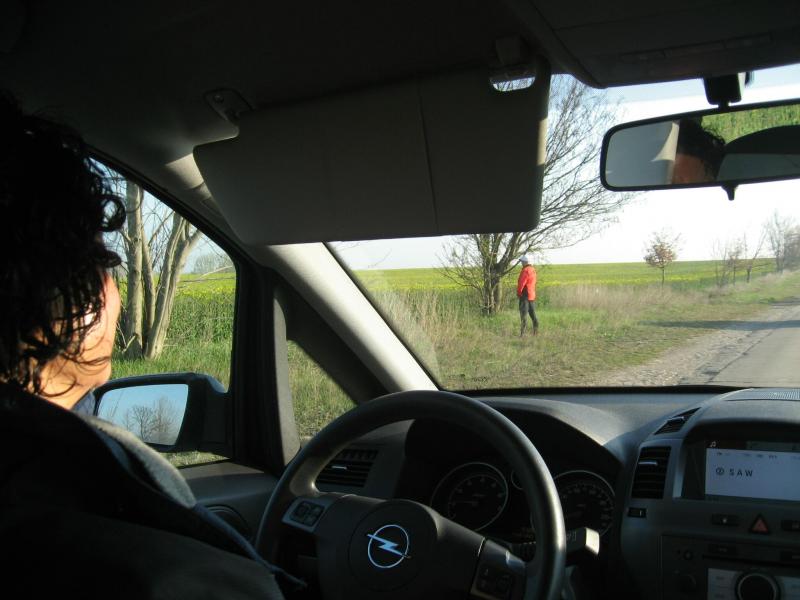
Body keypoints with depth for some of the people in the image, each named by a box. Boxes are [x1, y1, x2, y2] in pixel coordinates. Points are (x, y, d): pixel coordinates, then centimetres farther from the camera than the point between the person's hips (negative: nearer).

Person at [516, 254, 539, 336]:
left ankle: (522, 333, -10)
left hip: (525, 295, -9)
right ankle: (536, 331, 15)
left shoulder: (526, 271, -15)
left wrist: (518, 293, -6)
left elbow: (521, 283, -20)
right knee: (533, 314, 13)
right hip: (532, 296, 9)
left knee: (524, 314, -8)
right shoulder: (533, 270, 13)